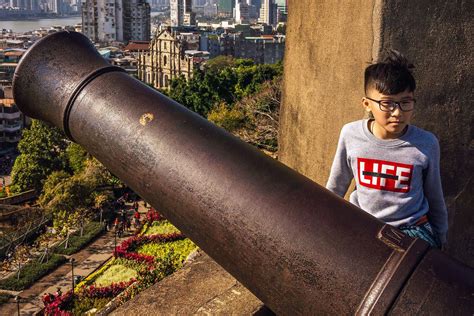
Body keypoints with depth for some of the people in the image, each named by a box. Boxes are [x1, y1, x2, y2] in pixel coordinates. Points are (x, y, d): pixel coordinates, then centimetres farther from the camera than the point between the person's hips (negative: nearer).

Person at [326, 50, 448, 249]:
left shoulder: (426, 144, -9)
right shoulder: (351, 134, -9)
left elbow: (435, 199, 7)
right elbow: (335, 188, 9)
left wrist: (439, 242, 17)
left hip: (412, 230, 0)